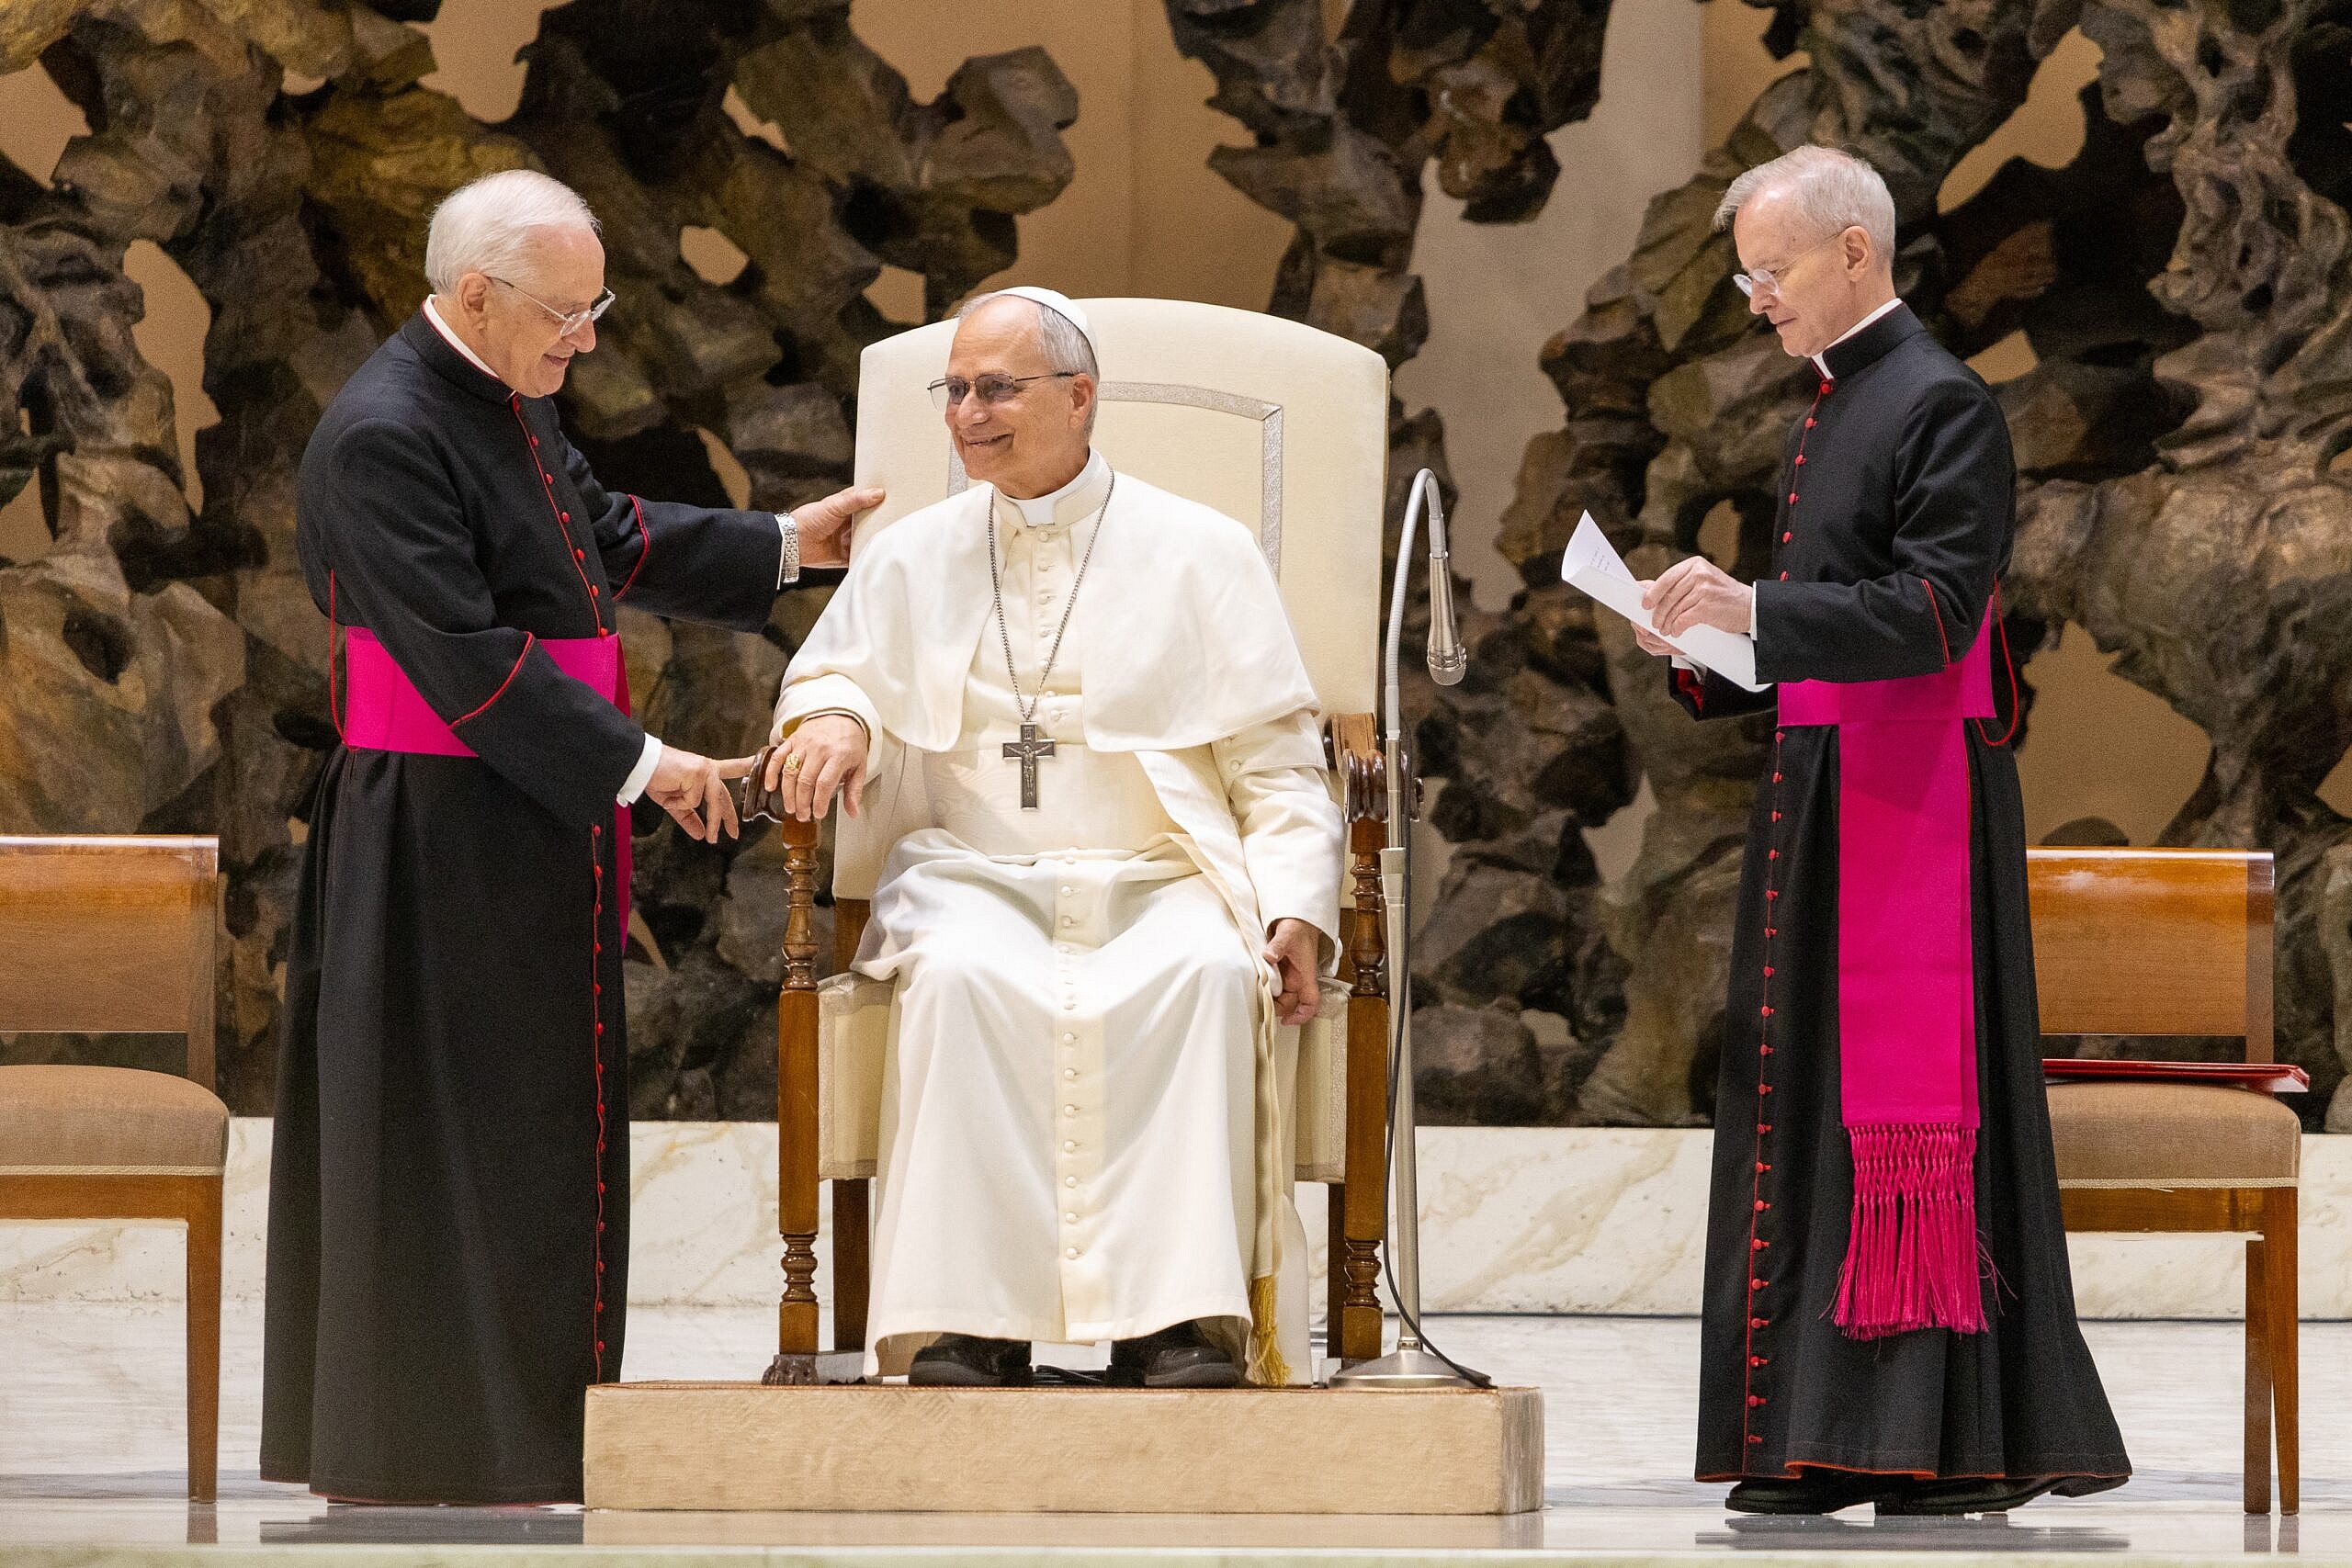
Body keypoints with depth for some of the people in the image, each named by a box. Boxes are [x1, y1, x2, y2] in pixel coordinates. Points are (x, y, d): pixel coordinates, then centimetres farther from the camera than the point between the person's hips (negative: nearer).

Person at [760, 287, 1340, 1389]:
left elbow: (1276, 761, 7)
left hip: (1160, 881, -1)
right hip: (976, 877, 1)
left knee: (1205, 973, -36)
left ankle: (1186, 1318, -40)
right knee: (962, 977, -35)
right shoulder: (913, 557, 17)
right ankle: (970, 1321, -40)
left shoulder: (1199, 553, 10)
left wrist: (1297, 906, -9)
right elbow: (834, 673, 23)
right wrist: (831, 716, -4)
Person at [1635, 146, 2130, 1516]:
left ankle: (1960, 1439, -7)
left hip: (1913, 807, -9)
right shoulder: (1829, 412, 17)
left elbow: (1932, 614, -19)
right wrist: (1707, 651, 5)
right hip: (1820, 802, 9)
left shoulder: (1942, 404, -10)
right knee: (1810, 1098, 7)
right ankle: (1830, 1432, 10)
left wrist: (1756, 612, -24)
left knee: (1912, 1100, -9)